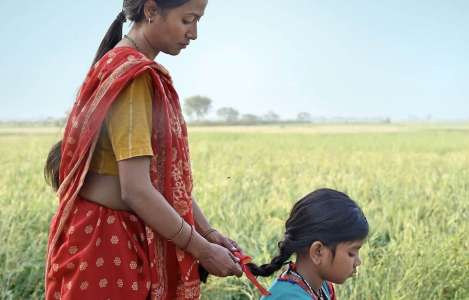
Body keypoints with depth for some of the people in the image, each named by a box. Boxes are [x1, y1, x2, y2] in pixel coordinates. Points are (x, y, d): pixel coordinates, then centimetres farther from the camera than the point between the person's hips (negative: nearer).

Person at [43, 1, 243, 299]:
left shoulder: (145, 72, 9)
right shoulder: (131, 74, -19)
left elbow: (169, 175, 11)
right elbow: (136, 190, -24)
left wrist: (208, 231, 6)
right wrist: (202, 251, -15)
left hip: (133, 236, 9)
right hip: (106, 241, -9)